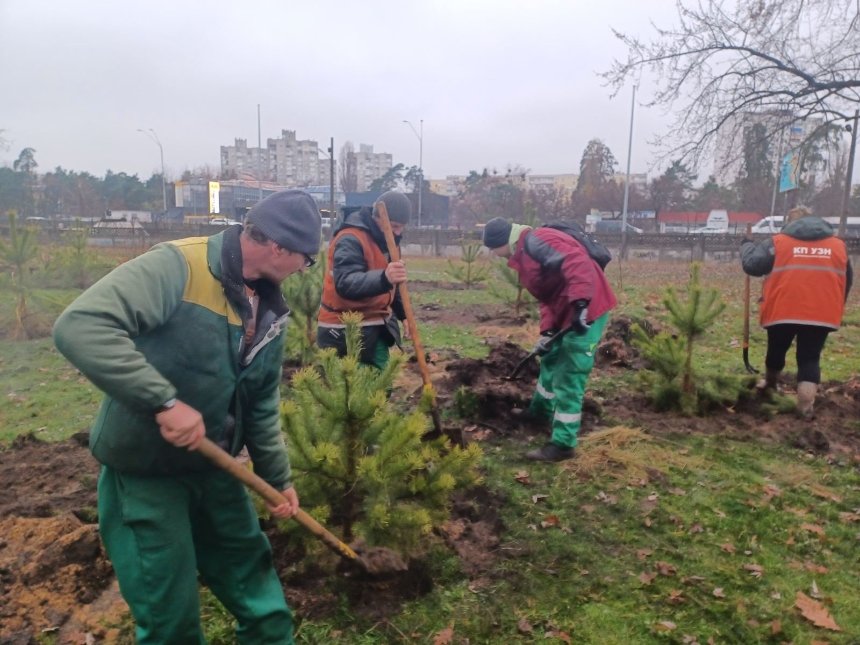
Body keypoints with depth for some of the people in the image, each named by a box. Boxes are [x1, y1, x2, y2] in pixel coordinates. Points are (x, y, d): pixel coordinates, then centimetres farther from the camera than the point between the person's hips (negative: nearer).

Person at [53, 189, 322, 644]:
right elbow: (79, 326, -33)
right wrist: (164, 400, -36)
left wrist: (278, 478, 15)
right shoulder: (178, 267, -22)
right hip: (144, 472, -6)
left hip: (214, 469, 7)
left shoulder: (269, 309, 1)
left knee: (264, 604, 17)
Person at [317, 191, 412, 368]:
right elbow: (345, 283, -36)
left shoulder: (386, 239, 8)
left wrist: (403, 313, 9)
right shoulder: (350, 240, -20)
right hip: (344, 331, -8)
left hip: (375, 328, 8)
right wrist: (383, 278, -52)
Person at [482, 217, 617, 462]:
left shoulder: (535, 242, -17)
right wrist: (547, 331, 8)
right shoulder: (523, 254, 16)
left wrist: (580, 304, -36)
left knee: (569, 377, -7)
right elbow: (547, 296, 18)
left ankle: (562, 444, 1)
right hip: (567, 311, 11)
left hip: (587, 308, -11)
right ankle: (540, 410, 49)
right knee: (551, 360, 27)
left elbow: (576, 263, -30)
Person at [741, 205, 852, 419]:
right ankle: (806, 404, -7)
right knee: (810, 358, 7)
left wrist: (747, 246, 16)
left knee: (777, 350, 21)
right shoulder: (838, 245, 11)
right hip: (822, 314, 1)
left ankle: (770, 383, 46)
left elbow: (751, 265, -4)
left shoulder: (777, 242, -1)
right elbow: (847, 281, 18)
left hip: (783, 311, -1)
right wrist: (836, 307, 29)